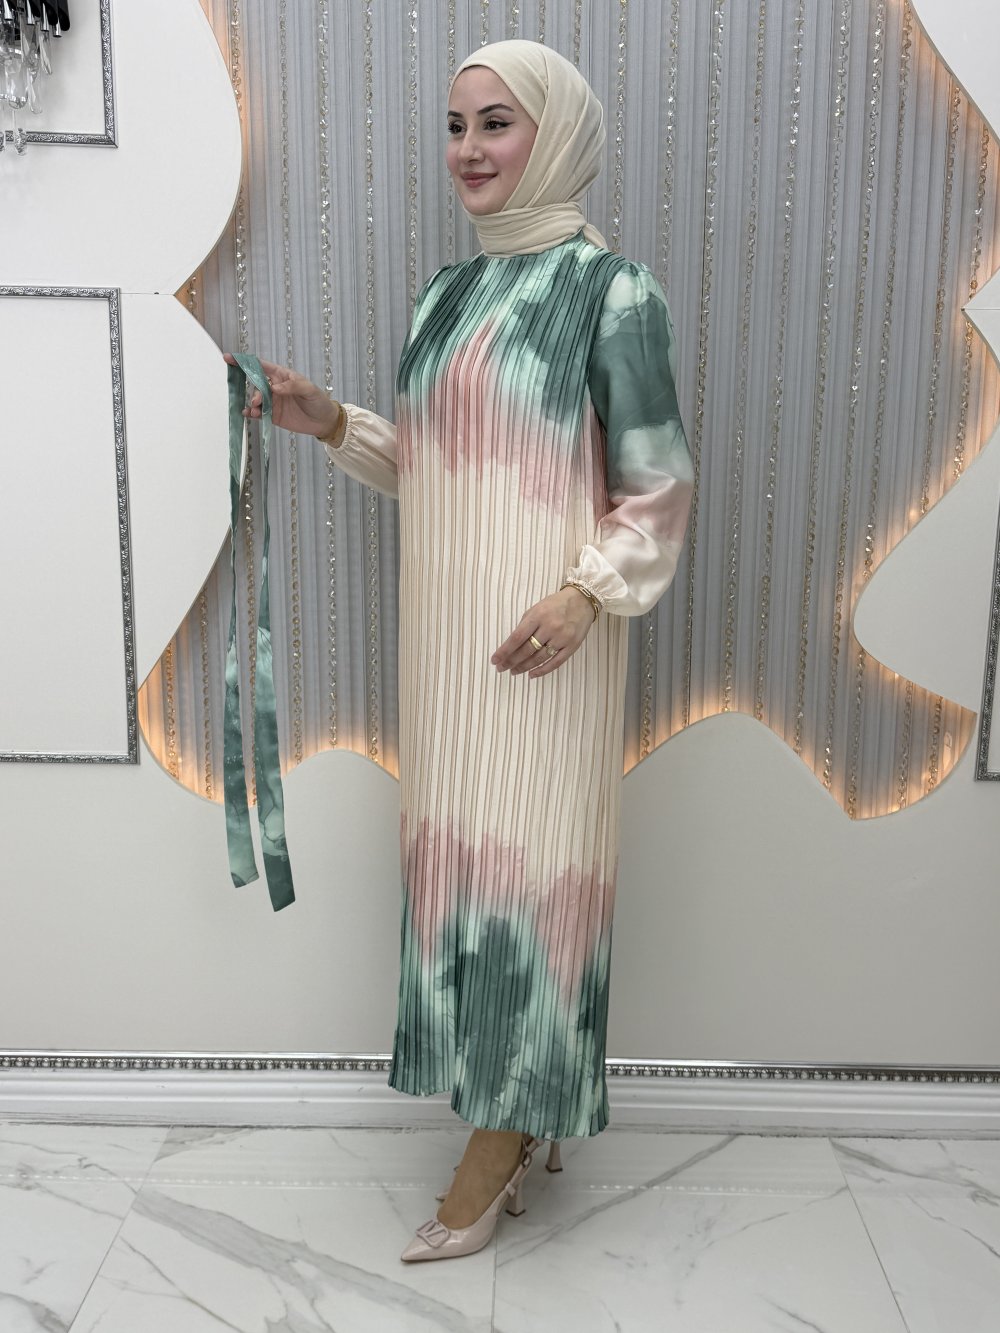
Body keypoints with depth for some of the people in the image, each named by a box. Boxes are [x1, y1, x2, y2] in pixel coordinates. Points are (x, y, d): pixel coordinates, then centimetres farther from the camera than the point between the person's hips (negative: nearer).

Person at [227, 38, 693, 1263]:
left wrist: (590, 591, -21)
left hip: (540, 636, -7)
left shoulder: (612, 289, -5)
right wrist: (331, 424, 6)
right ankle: (517, 1120, 28)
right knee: (457, 850, 10)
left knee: (526, 855, -1)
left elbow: (657, 486, -8)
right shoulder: (448, 292, 15)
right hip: (445, 627, 7)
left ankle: (500, 1144, 16)